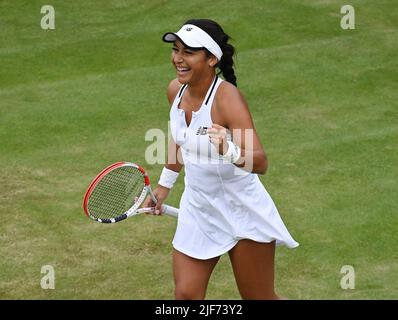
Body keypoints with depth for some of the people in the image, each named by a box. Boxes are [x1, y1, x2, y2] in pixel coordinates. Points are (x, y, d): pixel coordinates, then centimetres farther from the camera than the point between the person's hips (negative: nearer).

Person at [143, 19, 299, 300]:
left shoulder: (227, 98, -25)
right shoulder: (176, 90, -4)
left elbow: (261, 162, -35)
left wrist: (230, 151, -54)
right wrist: (164, 186, 26)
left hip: (243, 213, -6)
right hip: (197, 210, 6)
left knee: (259, 298, 7)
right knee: (186, 295, -1)